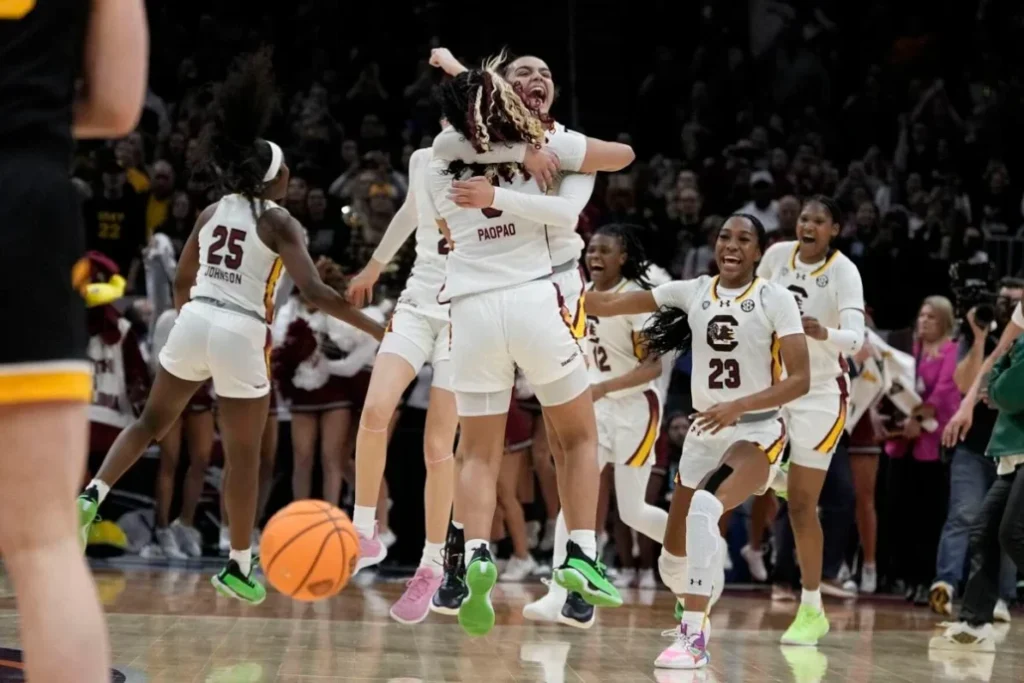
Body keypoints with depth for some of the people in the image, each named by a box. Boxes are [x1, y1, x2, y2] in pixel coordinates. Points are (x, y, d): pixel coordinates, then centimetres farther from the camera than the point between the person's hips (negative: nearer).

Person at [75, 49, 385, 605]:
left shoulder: (212, 214, 12)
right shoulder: (279, 224, -5)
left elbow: (181, 284, 18)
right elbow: (314, 292, -15)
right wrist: (374, 329, -11)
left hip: (192, 324, 5)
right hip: (241, 335, -5)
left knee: (152, 422, 22)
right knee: (243, 456, 6)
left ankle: (92, 497, 1)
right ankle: (238, 567, 12)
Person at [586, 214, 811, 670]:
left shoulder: (776, 300, -7)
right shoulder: (692, 292, 3)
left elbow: (799, 380, -14)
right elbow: (604, 305, 2)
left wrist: (738, 406, -25)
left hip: (756, 432, -5)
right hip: (704, 433, 5)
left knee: (705, 509, -34)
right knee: (674, 561, 9)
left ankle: (694, 637, -32)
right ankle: (697, 612, 44)